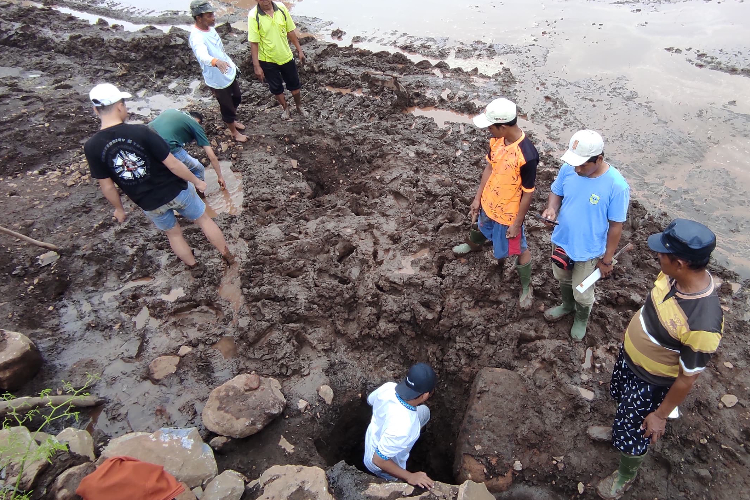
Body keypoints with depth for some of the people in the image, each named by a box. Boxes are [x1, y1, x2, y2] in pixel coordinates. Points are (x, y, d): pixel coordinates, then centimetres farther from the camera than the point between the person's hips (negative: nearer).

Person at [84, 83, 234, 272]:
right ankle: (228, 256, 35)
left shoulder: (92, 147, -13)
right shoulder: (142, 132, -23)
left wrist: (119, 208, 13)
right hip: (176, 191, -3)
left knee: (173, 233, 27)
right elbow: (172, 164, -19)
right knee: (203, 219, 21)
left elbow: (107, 186, -5)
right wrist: (197, 181, -3)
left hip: (150, 204, 3)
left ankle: (194, 266, 45)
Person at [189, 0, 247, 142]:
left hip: (230, 72, 9)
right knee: (227, 107, 8)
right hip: (217, 80, -9)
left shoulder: (209, 27, -3)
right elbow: (203, 56, -51)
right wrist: (216, 61, -72)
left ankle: (233, 120, 52)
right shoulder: (197, 37, -31)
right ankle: (234, 131, 33)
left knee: (237, 98, 26)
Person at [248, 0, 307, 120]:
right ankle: (285, 108, 39)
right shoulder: (253, 16, -20)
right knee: (276, 87, 15)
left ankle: (299, 106, 41)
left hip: (286, 56, 3)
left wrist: (299, 50, 3)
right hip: (268, 60, -3)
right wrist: (256, 66, -19)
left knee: (294, 84, 17)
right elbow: (254, 43, -18)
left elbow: (291, 31, 1)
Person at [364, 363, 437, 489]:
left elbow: (370, 400, -4)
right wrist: (410, 477, -28)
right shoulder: (402, 428, -47)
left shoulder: (388, 387, -28)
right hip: (382, 464, -5)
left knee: (424, 411, 14)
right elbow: (378, 460, -35)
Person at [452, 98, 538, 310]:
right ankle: (473, 245, 70)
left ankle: (526, 286, 39)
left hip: (509, 213, -7)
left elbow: (528, 193, -23)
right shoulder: (496, 140, -12)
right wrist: (478, 198, 7)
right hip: (489, 204, 7)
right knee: (484, 229, 36)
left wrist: (517, 223, -16)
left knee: (519, 250, 15)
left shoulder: (527, 155, -34)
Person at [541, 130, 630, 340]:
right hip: (561, 240, 4)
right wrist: (551, 208, -21)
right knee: (563, 279, 29)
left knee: (582, 293, 18)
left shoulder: (616, 185, -29)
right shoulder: (568, 168, -17)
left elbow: (616, 226, -18)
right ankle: (567, 306, 60)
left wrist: (607, 259, -10)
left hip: (588, 251, -4)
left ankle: (582, 319, 51)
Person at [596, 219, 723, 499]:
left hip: (650, 382, -6)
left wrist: (661, 415, -12)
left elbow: (688, 377, -26)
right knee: (621, 400, 34)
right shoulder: (676, 275, -19)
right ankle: (620, 428, 65)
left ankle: (626, 477, 48)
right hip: (628, 356, 6)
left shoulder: (703, 323, -41)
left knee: (633, 435, 18)